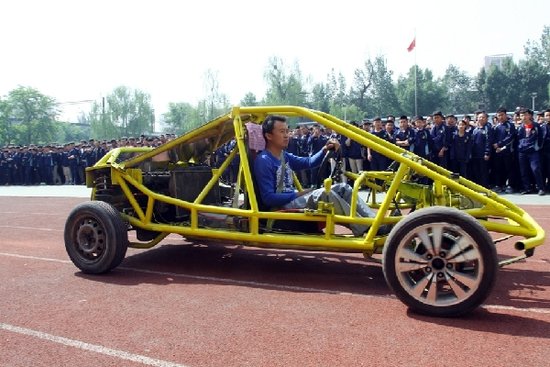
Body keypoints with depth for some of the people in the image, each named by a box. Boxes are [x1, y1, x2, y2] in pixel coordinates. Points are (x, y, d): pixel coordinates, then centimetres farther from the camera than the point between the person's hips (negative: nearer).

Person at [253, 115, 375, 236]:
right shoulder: (264, 161, -13)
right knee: (323, 194, -31)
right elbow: (268, 198, -19)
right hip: (281, 207, -10)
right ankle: (364, 229, -27)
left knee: (342, 188, 2)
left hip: (293, 199, 10)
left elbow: (309, 162, 19)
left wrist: (325, 150, 0)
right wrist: (298, 194, -16)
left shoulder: (284, 156, 14)